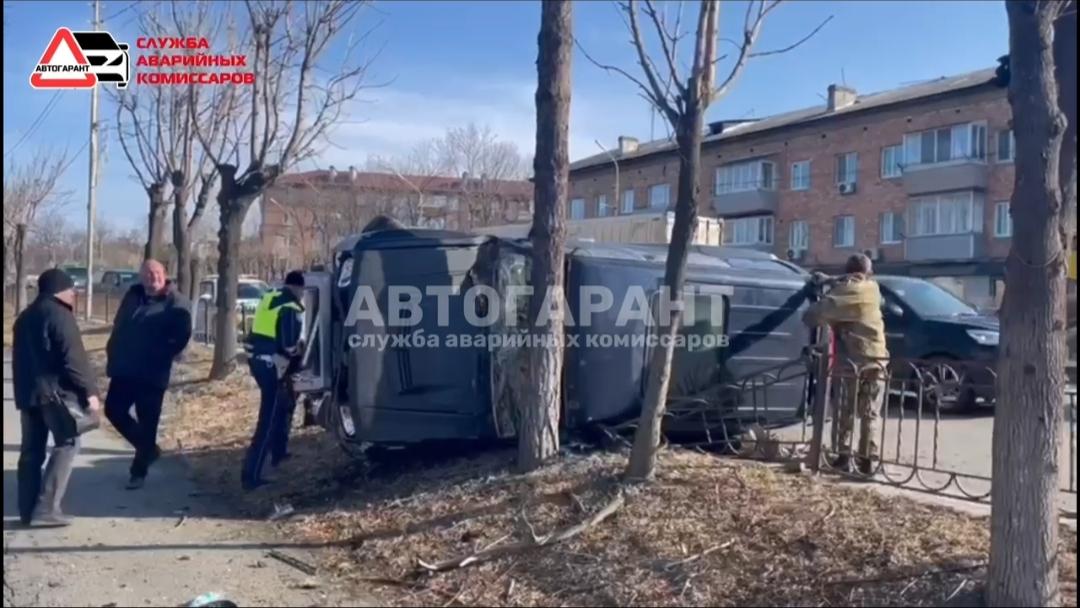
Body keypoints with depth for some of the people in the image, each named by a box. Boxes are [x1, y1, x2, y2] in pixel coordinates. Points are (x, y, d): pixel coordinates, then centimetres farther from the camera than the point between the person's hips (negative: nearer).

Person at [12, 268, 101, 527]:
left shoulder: (24, 317, 18)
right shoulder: (59, 315, -11)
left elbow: (20, 359, 22)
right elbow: (73, 358, -17)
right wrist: (89, 391, -15)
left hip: (27, 391, 9)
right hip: (55, 391, -9)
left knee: (31, 450, 11)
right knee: (67, 444, -3)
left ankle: (28, 510, 13)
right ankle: (45, 508, -9)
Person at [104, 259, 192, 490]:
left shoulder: (176, 303, -9)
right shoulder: (132, 295, 11)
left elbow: (182, 336, -14)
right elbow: (119, 325, 21)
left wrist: (162, 357, -15)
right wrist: (113, 350, 11)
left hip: (152, 373, -6)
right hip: (124, 369, 6)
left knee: (147, 423, 0)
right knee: (113, 409, 10)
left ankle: (139, 471, 15)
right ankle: (148, 448, 29)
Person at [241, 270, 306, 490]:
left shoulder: (269, 298, 11)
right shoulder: (291, 309, -15)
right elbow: (289, 347, -21)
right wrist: (300, 350, -2)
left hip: (256, 359, 9)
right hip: (272, 366, -9)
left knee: (284, 404, 28)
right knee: (268, 420, -4)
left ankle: (278, 453, 38)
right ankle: (251, 475, -4)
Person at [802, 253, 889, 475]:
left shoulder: (840, 290, -2)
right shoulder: (872, 288, 7)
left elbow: (812, 315, -12)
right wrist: (830, 280, 31)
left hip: (850, 359, -2)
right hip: (875, 359, 2)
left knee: (846, 411, 9)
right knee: (870, 413, 7)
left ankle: (843, 456, 8)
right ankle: (867, 459, 5)